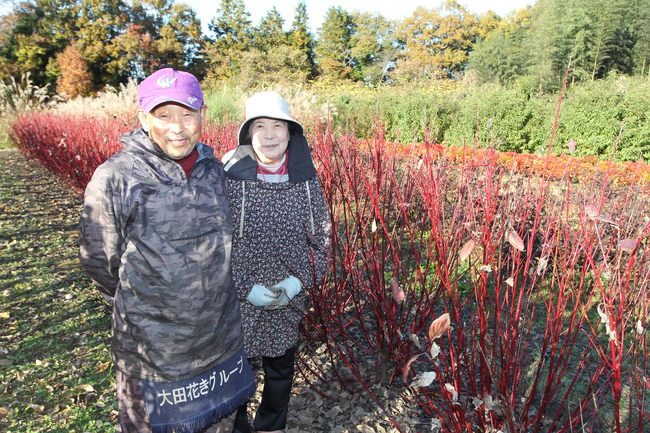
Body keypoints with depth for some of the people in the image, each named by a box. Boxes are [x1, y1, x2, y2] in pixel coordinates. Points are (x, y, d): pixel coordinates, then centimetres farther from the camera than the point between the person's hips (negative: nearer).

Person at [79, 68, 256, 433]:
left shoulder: (214, 170, -2)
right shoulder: (114, 178, -17)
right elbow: (101, 263, -6)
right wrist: (143, 304, 4)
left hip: (222, 337, 4)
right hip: (152, 347, -3)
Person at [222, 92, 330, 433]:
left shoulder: (306, 178, -6)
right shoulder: (230, 177, -15)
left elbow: (321, 234, 2)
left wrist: (300, 279, -9)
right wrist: (245, 288, -15)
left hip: (289, 296, 3)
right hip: (239, 298, -2)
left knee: (281, 367, 22)